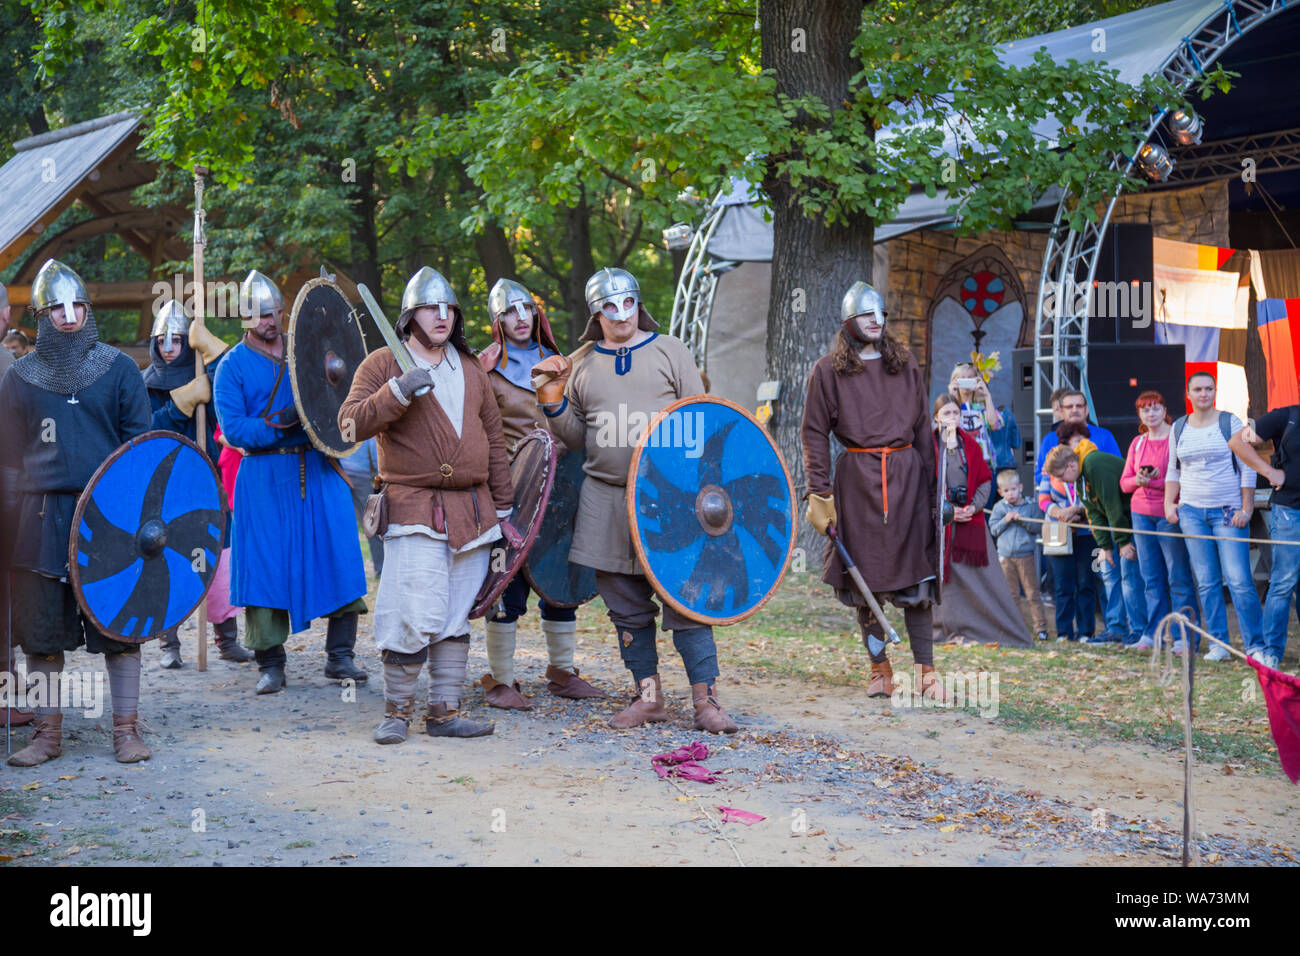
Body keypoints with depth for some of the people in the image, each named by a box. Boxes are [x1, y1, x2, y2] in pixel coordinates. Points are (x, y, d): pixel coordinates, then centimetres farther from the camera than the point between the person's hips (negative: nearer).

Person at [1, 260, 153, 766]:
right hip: (43, 517, 2)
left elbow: (142, 443, 4)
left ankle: (126, 728, 9)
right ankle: (47, 731, 15)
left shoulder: (119, 370, 6)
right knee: (40, 628, 4)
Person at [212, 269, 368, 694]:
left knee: (339, 556, -3)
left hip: (317, 470, 3)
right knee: (265, 565, -2)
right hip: (264, 478, -3)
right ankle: (271, 664, 9)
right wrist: (281, 423, -19)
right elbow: (233, 429, -8)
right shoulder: (233, 366, 2)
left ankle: (340, 655, 7)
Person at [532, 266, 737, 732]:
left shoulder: (669, 350, 6)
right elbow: (576, 437, 17)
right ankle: (648, 696, 19)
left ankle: (706, 699, -2)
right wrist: (554, 401, 0)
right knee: (627, 605, 8)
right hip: (607, 498, 3)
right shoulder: (582, 365, 13)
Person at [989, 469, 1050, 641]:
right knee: (1012, 594, 8)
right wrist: (1005, 520, -12)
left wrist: (1022, 520, -18)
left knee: (1032, 593, -1)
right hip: (1005, 556, 2)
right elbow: (993, 530, 3)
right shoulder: (999, 507, 6)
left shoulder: (1031, 506, 1)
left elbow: (1037, 527, -5)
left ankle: (1040, 626, 5)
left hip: (1026, 555, -2)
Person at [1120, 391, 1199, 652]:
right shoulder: (1137, 443, 14)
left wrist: (1158, 480, -19)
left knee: (1179, 577, -4)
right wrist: (1138, 480, -7)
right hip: (1141, 514, 6)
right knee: (1151, 577, 9)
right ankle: (1153, 633, 14)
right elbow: (1124, 482, 14)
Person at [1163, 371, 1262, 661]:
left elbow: (1247, 468, -1)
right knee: (1206, 582, 3)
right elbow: (1173, 470, 20)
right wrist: (1169, 503, 8)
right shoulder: (1179, 428, 11)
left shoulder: (1230, 422, 0)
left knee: (1239, 580, -10)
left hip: (1228, 511, -3)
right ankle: (1219, 644, 9)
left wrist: (1246, 509, -6)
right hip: (1192, 512, 4)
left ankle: (1256, 645, -3)